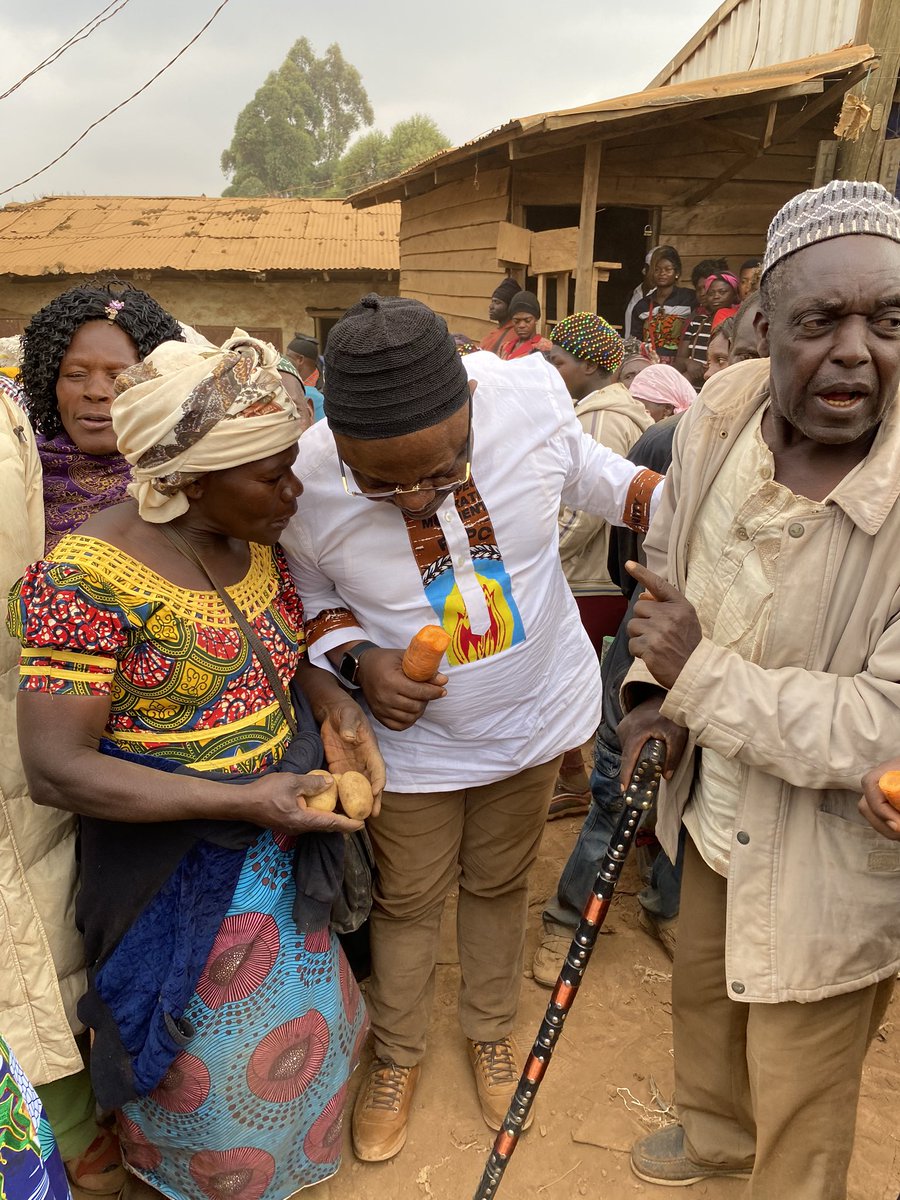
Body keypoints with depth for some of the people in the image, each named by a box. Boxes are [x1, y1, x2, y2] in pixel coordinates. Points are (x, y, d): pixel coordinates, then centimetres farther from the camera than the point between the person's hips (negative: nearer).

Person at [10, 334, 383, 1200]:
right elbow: (55, 769, -25)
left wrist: (330, 705, -10)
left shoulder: (256, 540, -5)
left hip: (279, 838, 7)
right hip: (174, 865, -6)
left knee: (293, 1008, 27)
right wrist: (241, 801, -28)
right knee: (208, 1045, 18)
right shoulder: (87, 582, -26)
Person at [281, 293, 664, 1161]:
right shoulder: (307, 479, -25)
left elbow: (582, 470, 2)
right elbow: (308, 591, -4)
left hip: (534, 714, 2)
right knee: (407, 900, 18)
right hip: (413, 737, -1)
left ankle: (491, 1030, 52)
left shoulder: (531, 394, -23)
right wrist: (358, 660, -21)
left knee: (498, 885, 23)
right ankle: (397, 1053, 48)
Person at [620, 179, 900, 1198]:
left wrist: (702, 674, -28)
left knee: (799, 1096, 17)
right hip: (715, 809, 6)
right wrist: (654, 693, -6)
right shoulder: (720, 410, -13)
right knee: (702, 990, 32)